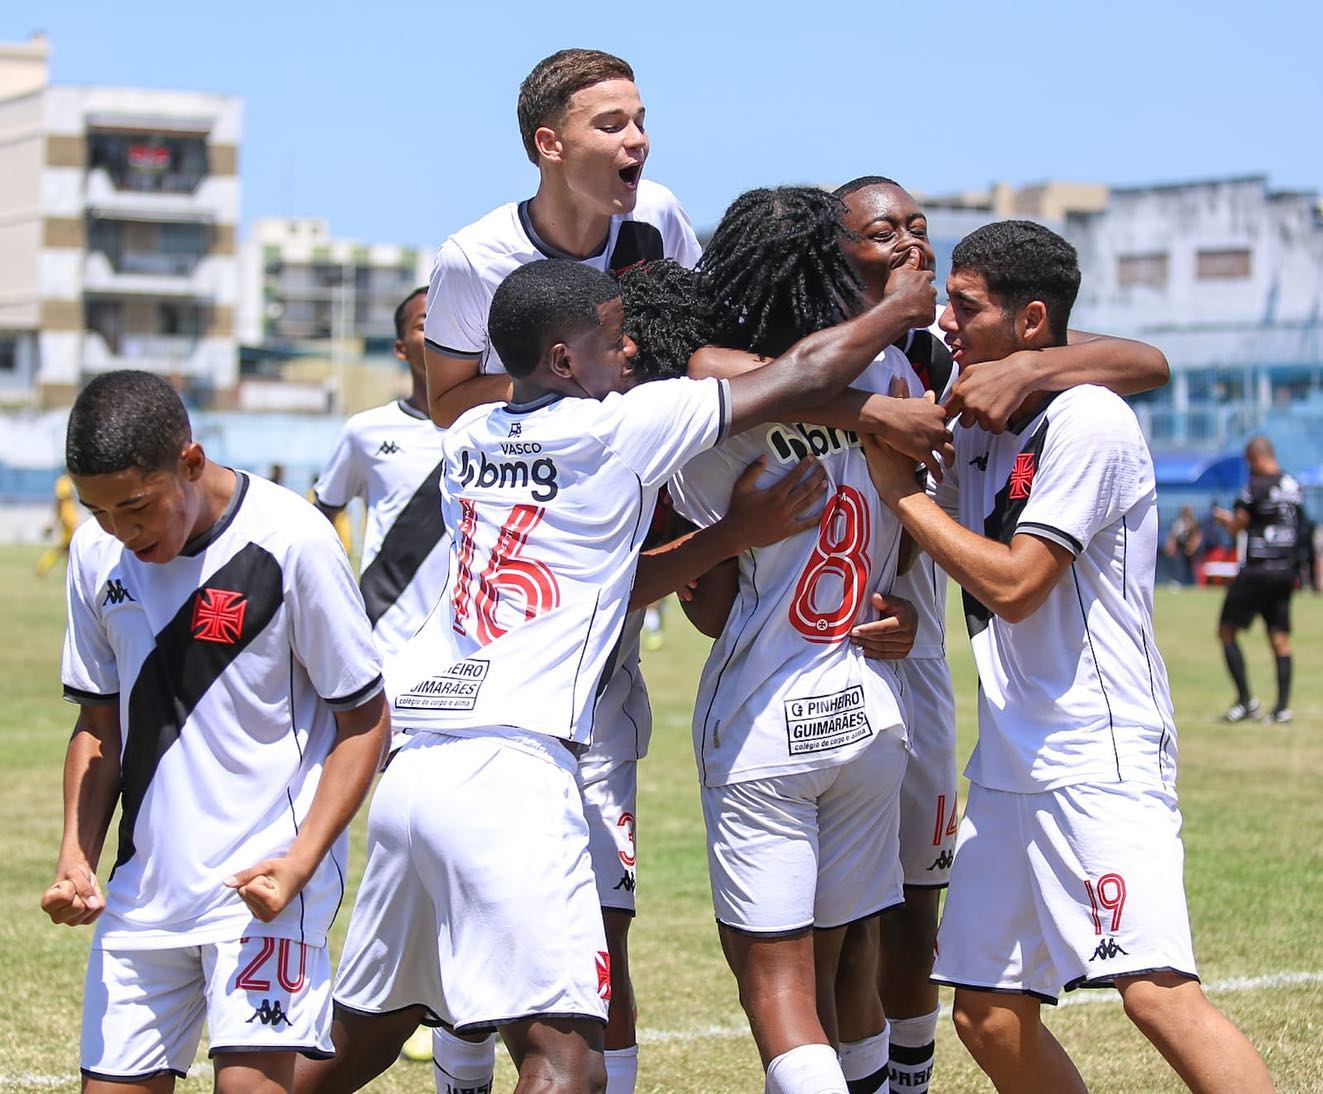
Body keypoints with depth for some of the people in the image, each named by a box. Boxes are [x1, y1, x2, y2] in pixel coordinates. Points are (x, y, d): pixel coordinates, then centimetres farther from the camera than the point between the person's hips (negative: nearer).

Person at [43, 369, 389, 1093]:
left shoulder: (290, 540, -13)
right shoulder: (97, 553, 3)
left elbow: (364, 720, -7)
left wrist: (299, 864, -17)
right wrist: (76, 858, 0)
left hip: (267, 876, -6)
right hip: (143, 884, 6)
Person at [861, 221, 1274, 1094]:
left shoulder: (1087, 423, -11)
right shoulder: (980, 430, 15)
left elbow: (1013, 584, -17)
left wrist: (901, 490, -7)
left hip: (1101, 760, -9)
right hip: (1009, 768, 9)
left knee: (1156, 990, -21)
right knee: (988, 1014, 8)